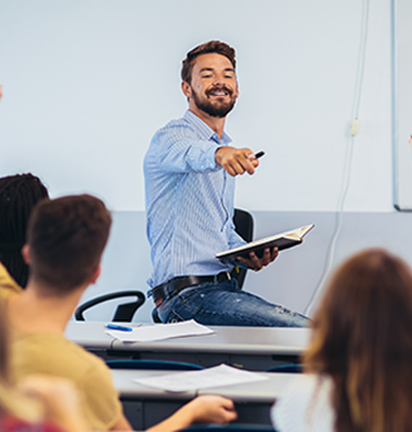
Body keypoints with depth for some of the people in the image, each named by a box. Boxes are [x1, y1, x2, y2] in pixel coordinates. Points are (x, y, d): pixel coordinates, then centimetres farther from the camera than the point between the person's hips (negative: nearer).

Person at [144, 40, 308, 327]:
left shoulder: (227, 154, 22)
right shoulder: (170, 138, -5)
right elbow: (190, 153, -31)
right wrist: (218, 154, -53)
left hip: (224, 287, 9)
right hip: (187, 294, -9)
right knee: (303, 331, -23)